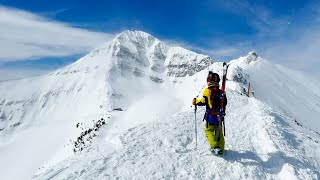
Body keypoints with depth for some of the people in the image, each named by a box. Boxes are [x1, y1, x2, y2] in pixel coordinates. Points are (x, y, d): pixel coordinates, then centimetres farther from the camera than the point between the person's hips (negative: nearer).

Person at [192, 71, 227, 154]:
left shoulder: (208, 90, -13)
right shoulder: (221, 92, 7)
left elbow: (203, 101, -19)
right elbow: (225, 103, 14)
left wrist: (195, 102, -2)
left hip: (211, 116, -6)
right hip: (220, 116, 6)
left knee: (209, 131, 6)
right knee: (219, 132, 16)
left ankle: (214, 146, -3)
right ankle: (221, 148, 21)